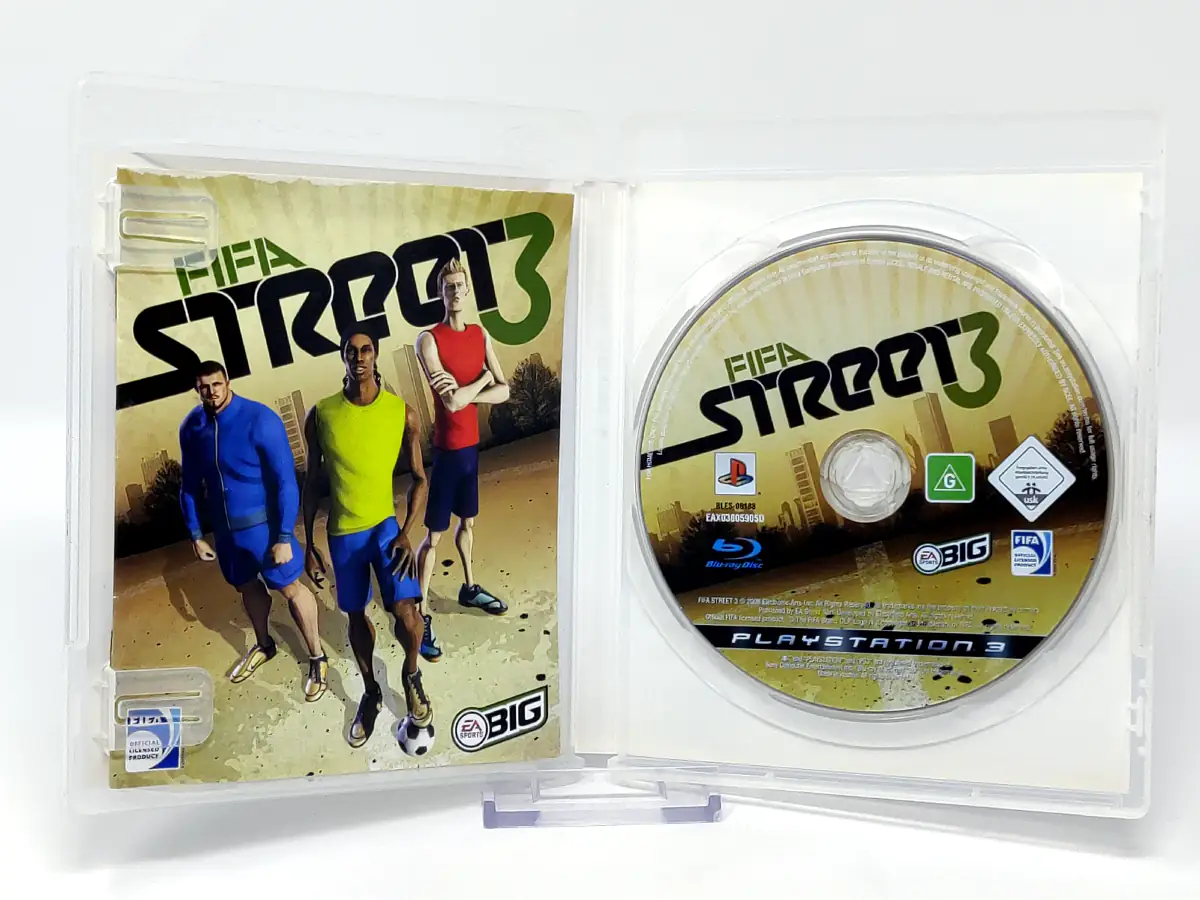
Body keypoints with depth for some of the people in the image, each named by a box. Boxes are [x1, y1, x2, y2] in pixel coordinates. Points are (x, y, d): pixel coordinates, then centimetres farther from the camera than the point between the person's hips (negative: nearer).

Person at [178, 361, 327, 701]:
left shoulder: (260, 420, -22)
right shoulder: (191, 427, -5)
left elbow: (285, 481, -20)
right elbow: (190, 485, 8)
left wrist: (284, 537, -20)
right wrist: (196, 534, 9)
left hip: (263, 523, -5)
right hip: (225, 527, 5)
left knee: (290, 588, 5)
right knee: (247, 586, 23)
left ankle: (318, 659, 22)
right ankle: (264, 645, 48)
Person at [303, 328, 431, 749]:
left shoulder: (402, 413, -7)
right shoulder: (321, 415, -4)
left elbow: (419, 478, 0)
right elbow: (312, 483, 4)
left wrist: (406, 532, -13)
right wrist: (309, 545, 4)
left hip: (386, 523, -2)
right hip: (342, 532, 2)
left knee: (405, 612, -18)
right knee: (355, 616, 15)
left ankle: (411, 675, 14)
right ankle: (371, 693, 37)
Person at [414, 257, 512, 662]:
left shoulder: (480, 334, 4)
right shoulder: (429, 339, -15)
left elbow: (504, 391, -2)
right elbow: (452, 402, -24)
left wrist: (466, 394, -18)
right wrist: (483, 377, -9)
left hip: (471, 444, 7)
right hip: (446, 448, -7)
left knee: (467, 521, 23)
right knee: (434, 535, -1)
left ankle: (469, 588, 42)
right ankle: (421, 615, 7)